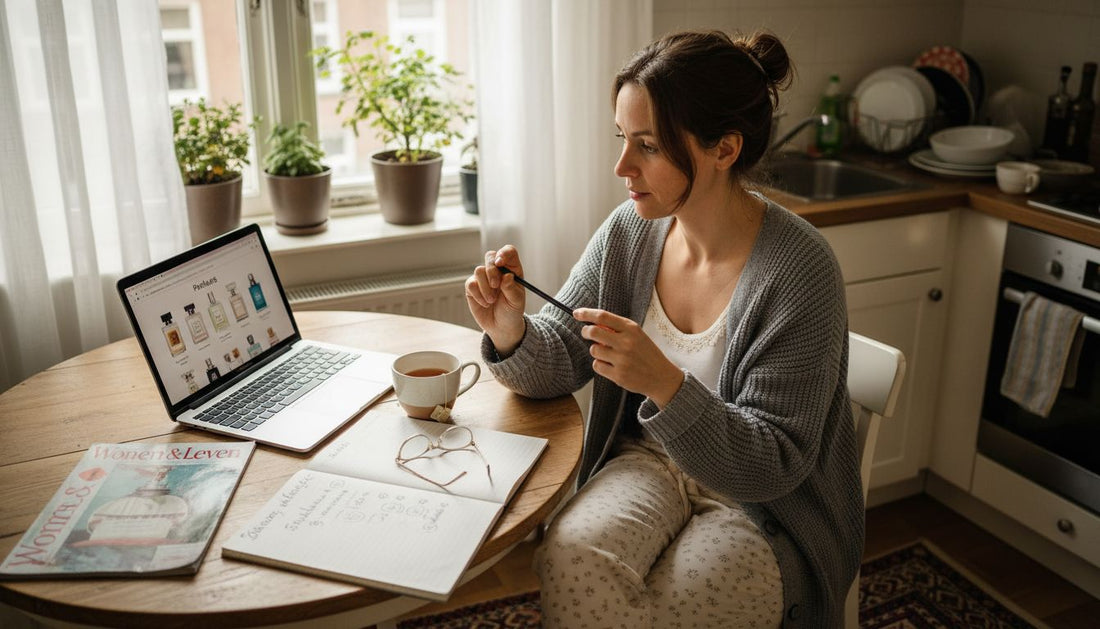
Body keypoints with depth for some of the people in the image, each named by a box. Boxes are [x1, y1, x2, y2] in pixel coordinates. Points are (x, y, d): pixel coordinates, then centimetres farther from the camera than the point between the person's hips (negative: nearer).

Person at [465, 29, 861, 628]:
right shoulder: (629, 231, -6)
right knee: (572, 558, -27)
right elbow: (557, 363, 1)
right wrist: (510, 333, -23)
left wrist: (666, 384, -37)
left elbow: (772, 468, -21)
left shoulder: (798, 272, -23)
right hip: (648, 464, 4)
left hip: (770, 512, -3)